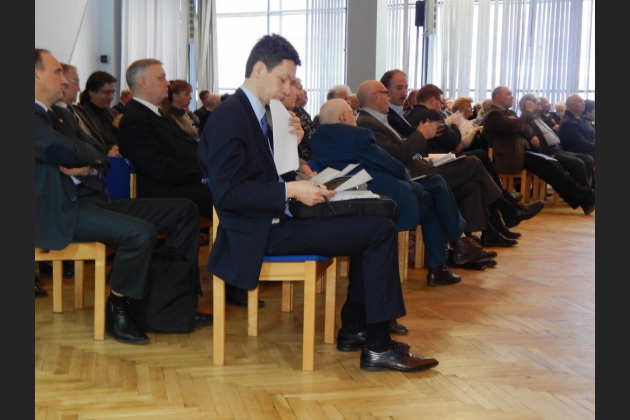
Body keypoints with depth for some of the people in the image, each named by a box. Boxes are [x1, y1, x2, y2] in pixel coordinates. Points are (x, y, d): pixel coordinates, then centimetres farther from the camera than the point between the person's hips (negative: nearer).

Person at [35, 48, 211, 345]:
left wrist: (88, 167, -8)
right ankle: (116, 310, -11)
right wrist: (89, 153, -3)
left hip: (93, 199, 10)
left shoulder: (54, 116, 21)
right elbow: (67, 152, -26)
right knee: (140, 232, -34)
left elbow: (99, 154, 16)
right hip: (62, 211, -10)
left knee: (184, 210, 4)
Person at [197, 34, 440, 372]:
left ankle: (354, 328, 14)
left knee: (373, 218, 14)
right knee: (381, 231, -13)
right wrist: (290, 191, -23)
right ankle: (378, 347, -7)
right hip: (260, 233, -10)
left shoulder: (255, 113, 15)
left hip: (274, 221, 10)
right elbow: (226, 192, -21)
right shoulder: (229, 117, -14)